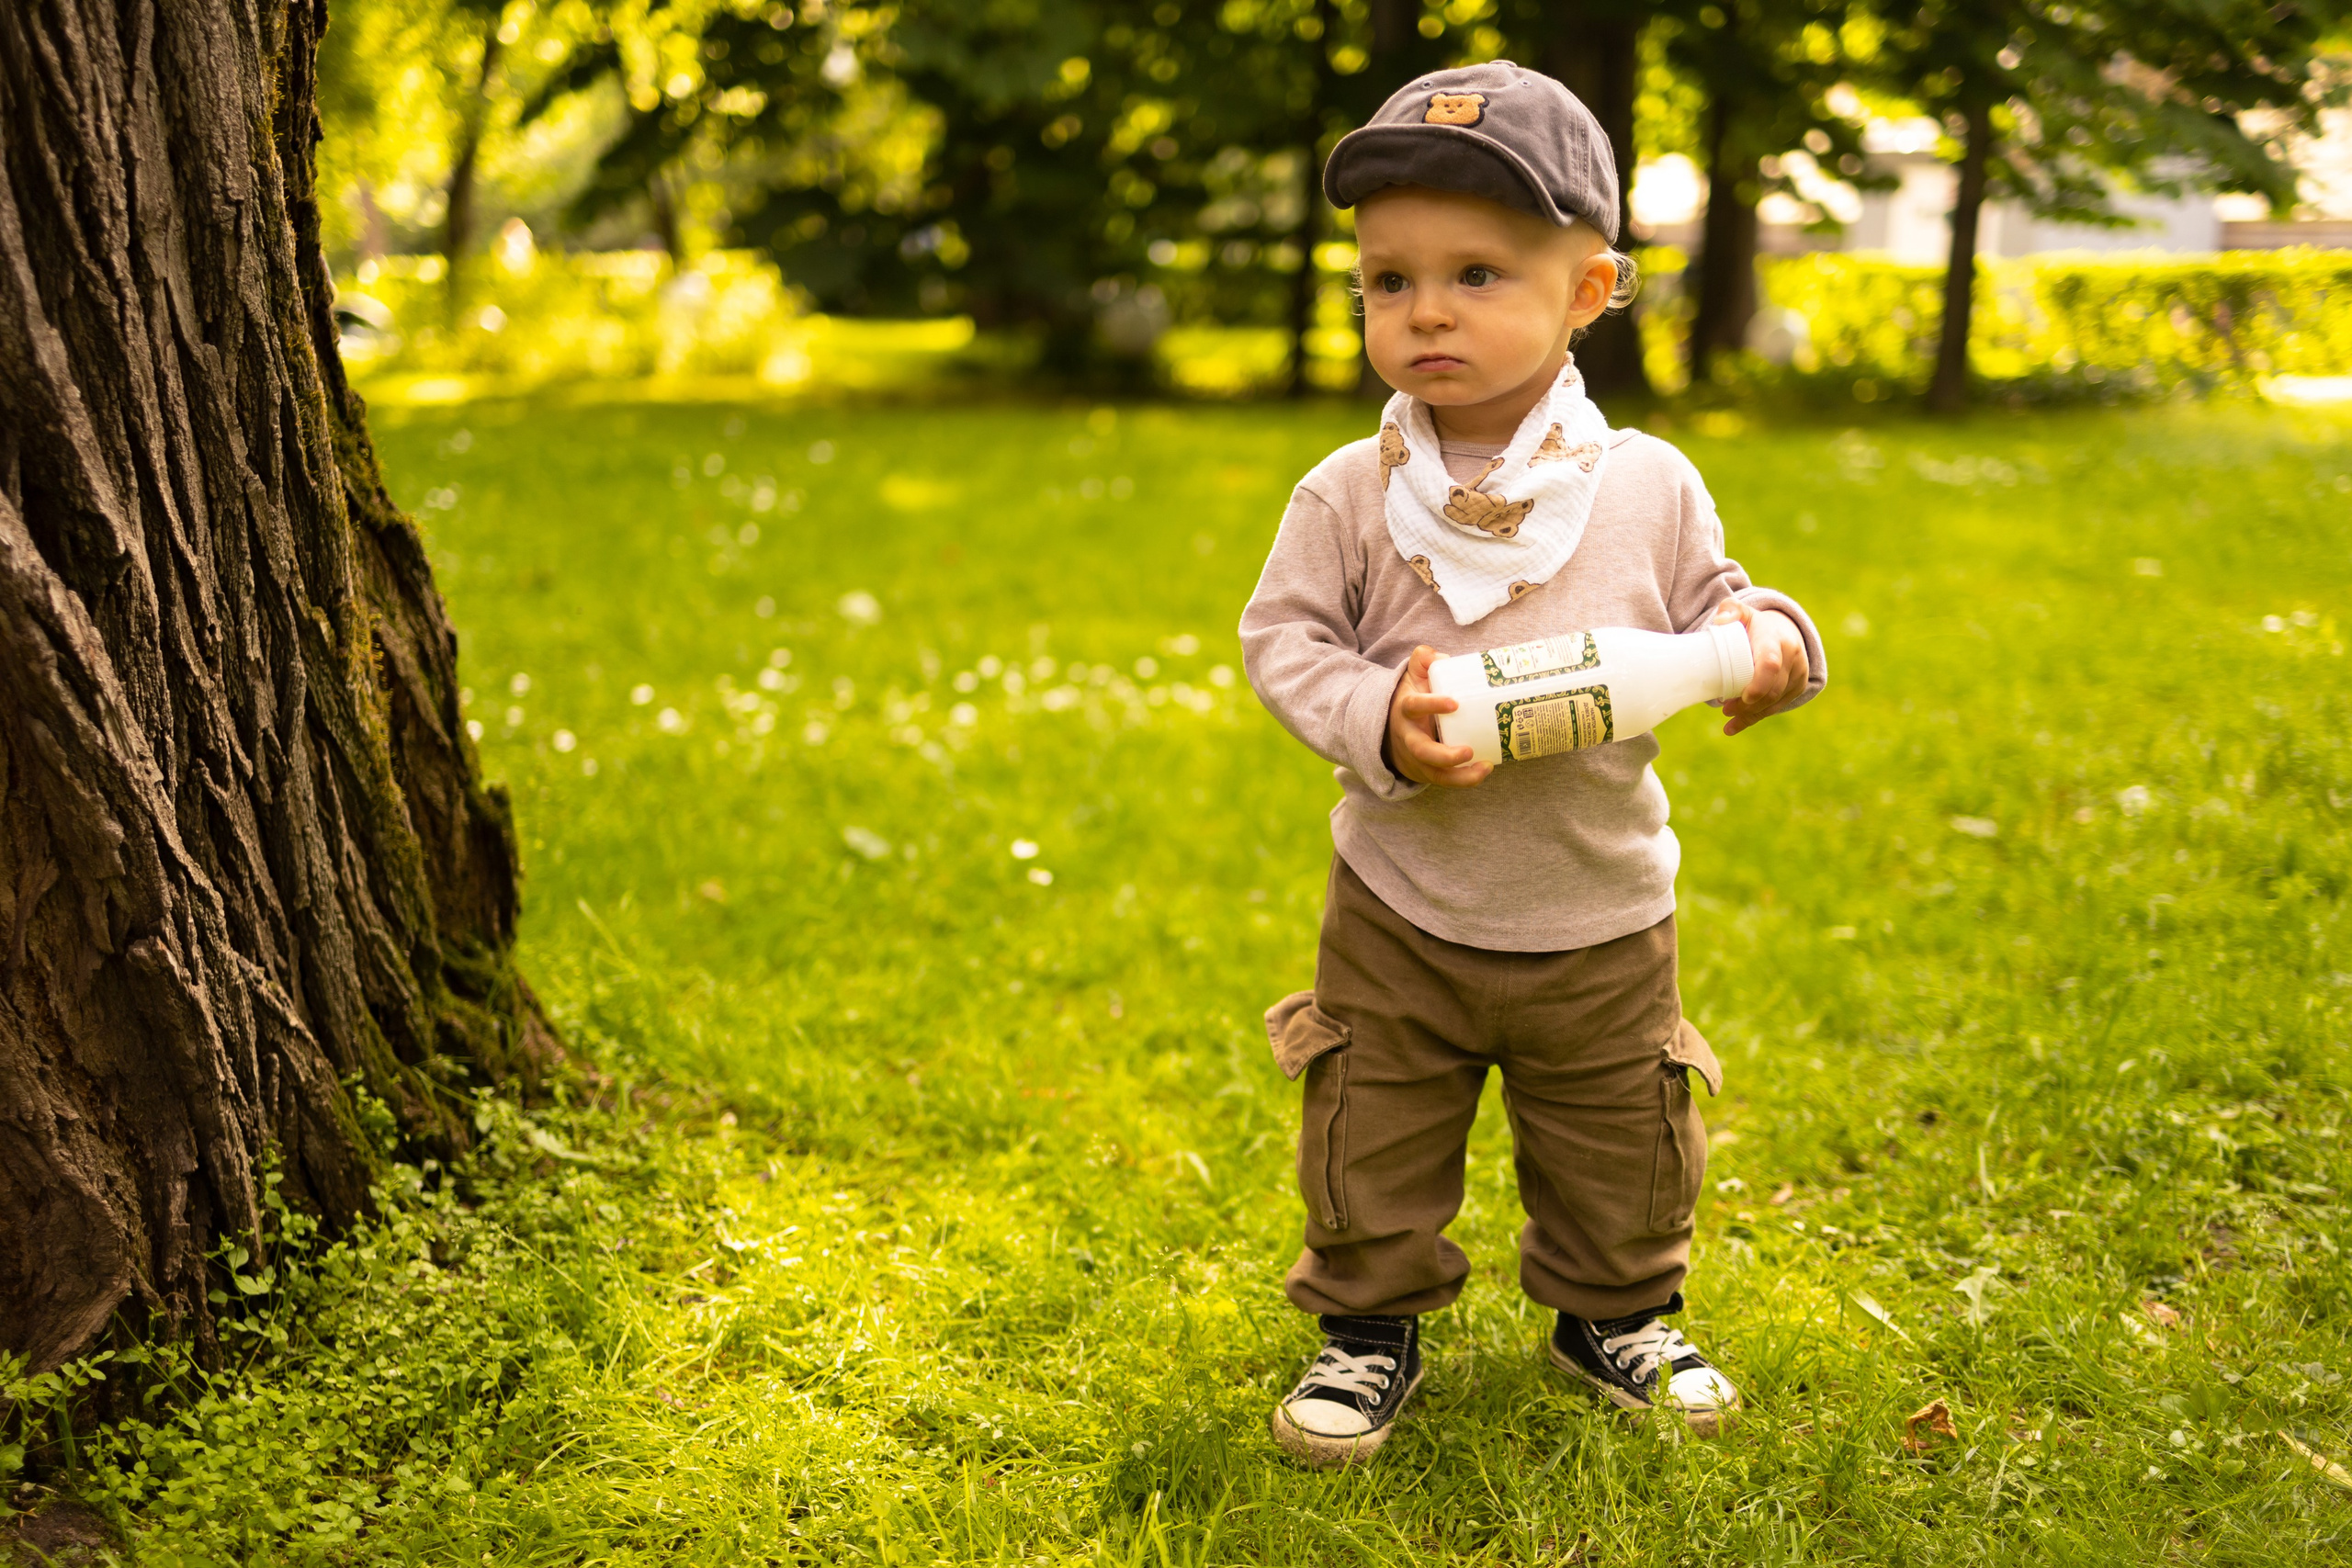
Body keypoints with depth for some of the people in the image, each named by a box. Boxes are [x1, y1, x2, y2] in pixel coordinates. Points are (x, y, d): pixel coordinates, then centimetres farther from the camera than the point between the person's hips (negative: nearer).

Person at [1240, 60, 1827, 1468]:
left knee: (1623, 1145, 17)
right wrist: (1373, 715, -22)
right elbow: (1282, 634, -5)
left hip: (1601, 916, 1)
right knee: (1375, 1141, 11)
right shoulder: (1351, 495, -10)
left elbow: (1706, 603, 3)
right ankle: (1372, 1326, 34)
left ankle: (1616, 1313, 42)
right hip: (1402, 915, 0)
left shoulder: (1650, 487, -8)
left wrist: (1763, 641, -19)